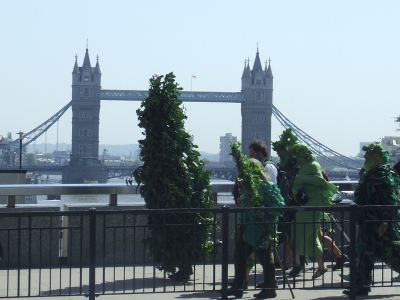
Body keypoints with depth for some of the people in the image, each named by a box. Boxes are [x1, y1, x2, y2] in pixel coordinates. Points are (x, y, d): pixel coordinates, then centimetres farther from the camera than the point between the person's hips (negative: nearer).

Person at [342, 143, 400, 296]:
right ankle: (361, 287, 12)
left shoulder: (385, 174, -13)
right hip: (368, 223, 9)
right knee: (364, 255, 8)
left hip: (382, 224, -9)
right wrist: (360, 219, 21)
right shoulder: (368, 174, 15)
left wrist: (385, 222, -26)